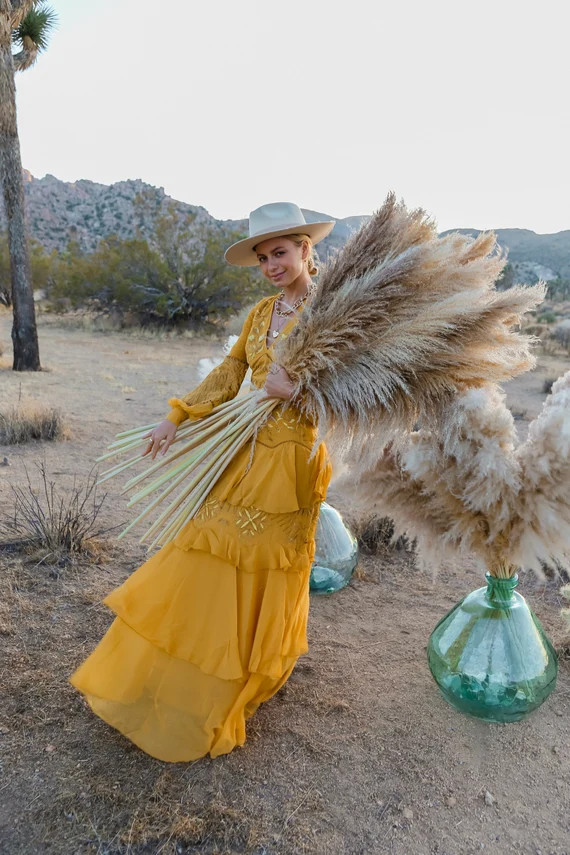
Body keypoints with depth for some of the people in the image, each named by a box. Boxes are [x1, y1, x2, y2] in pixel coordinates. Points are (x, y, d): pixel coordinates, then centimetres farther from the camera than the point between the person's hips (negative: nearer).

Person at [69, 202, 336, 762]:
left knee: (266, 575, 8)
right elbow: (229, 374, 8)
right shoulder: (261, 313, 10)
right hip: (243, 453, 6)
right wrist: (177, 417, 1)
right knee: (209, 557, 12)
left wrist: (296, 388, -23)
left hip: (290, 459, -6)